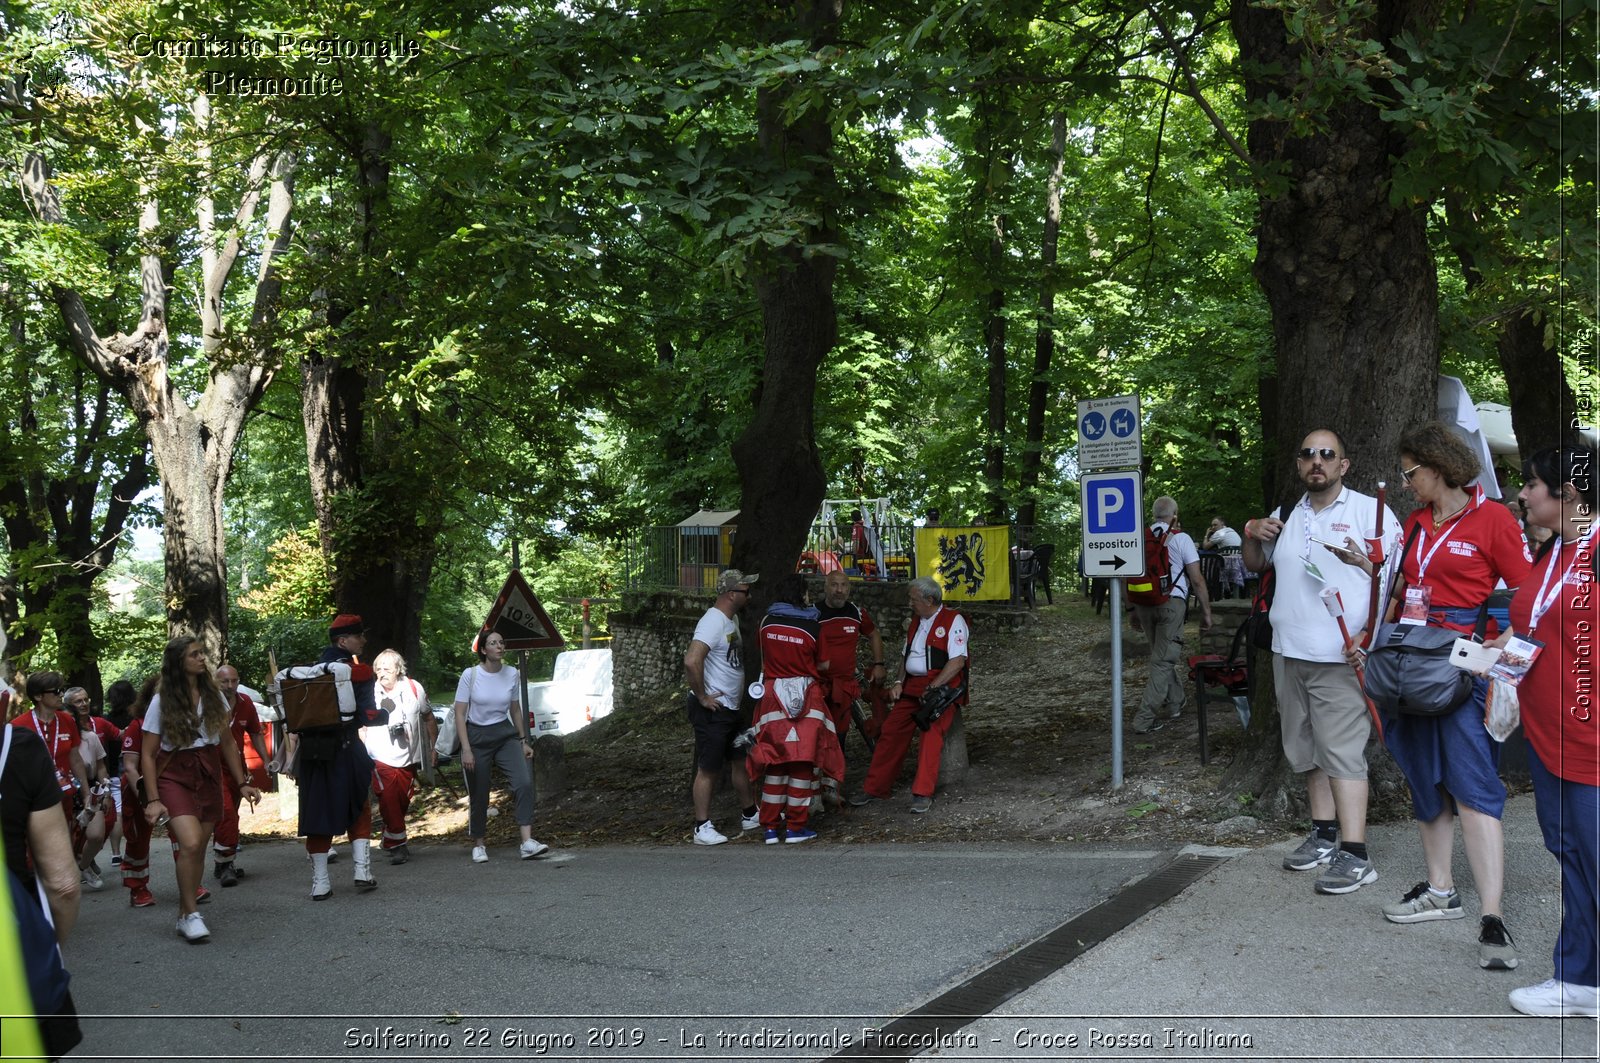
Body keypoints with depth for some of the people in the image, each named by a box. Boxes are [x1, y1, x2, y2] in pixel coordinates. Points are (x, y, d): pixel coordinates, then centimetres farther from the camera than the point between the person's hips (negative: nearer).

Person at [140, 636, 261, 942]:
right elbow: (148, 755, -5)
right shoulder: (162, 702, -5)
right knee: (190, 843, -21)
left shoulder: (213, 696, 6)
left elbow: (228, 743, 13)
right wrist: (153, 799, -12)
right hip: (175, 776, -4)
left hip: (210, 775, 4)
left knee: (198, 850, 3)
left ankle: (183, 914, 18)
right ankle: (191, 914, -8)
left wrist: (242, 783, 8)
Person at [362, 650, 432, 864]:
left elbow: (428, 718, 12)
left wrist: (432, 747, 11)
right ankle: (398, 845, -3)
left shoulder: (414, 688, 0)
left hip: (408, 758, 3)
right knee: (389, 802, -11)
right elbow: (362, 726, 4)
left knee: (403, 802, 10)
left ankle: (389, 840, 31)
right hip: (381, 760, -3)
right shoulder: (369, 692, -6)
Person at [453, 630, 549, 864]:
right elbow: (460, 714, -8)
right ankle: (478, 845, 23)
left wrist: (524, 741, 14)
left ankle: (527, 842, -21)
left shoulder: (512, 674, 1)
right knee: (479, 795, 2)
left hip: (505, 735, 3)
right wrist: (466, 749, -15)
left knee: (525, 781, -18)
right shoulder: (470, 675, -9)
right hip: (477, 737, -3)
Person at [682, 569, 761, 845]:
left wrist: (741, 693, 17)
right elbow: (691, 661, -32)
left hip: (732, 707, 9)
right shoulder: (712, 622, -20)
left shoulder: (732, 619, 11)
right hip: (712, 709, -9)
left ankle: (750, 814, 31)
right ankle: (702, 828, 4)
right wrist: (702, 697, -23)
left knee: (742, 760, 18)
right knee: (709, 769, -3)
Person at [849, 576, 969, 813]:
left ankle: (923, 794, -27)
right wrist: (899, 682, 8)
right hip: (912, 686, 7)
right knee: (890, 730, -3)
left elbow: (958, 660, -15)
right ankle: (875, 788, 4)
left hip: (943, 687, -7)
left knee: (931, 732, -26)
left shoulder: (953, 620, -6)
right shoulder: (915, 621, 19)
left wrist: (933, 687, -20)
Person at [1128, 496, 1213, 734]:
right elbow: (1197, 580, -4)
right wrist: (1206, 611, 4)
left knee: (1162, 655, 21)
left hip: (1143, 603, 5)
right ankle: (1145, 719, -8)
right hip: (1171, 602, -5)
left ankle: (1175, 704, 30)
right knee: (1163, 661, -3)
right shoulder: (1180, 539, -1)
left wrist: (1133, 611, 21)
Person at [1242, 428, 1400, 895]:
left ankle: (1355, 855, -10)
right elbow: (1255, 564, 29)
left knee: (1342, 752, -10)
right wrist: (1252, 535, 7)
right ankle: (1324, 835, 25)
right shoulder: (1287, 517, 16)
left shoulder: (1370, 512, -3)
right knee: (1308, 750, 13)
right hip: (1289, 653, 7)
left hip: (1341, 658, -7)